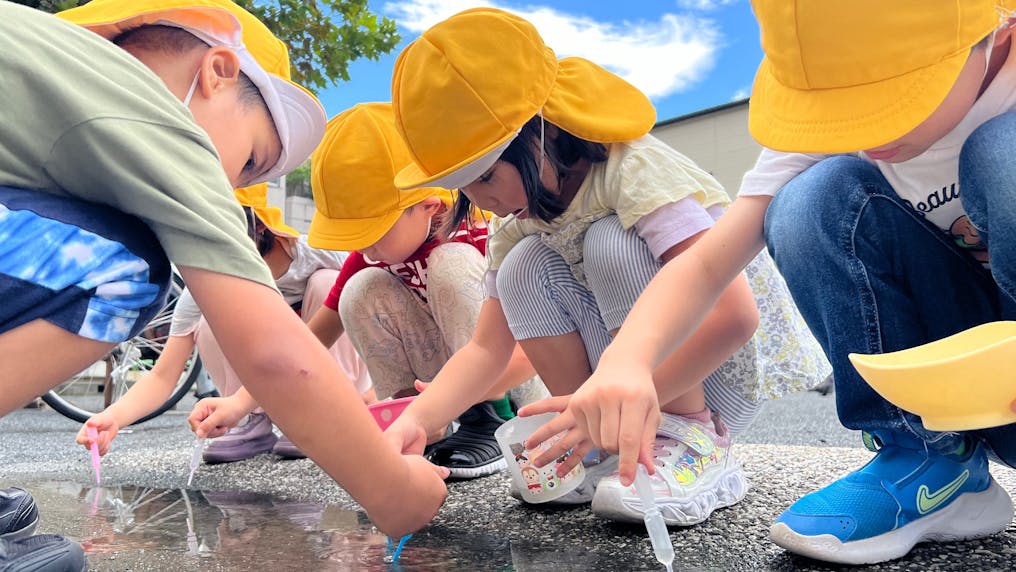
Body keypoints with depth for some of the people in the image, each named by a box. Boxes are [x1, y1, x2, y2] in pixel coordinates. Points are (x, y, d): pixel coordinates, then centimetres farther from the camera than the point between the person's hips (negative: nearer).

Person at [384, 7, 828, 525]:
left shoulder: (631, 167, -24)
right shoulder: (514, 224, -3)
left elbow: (733, 313, -33)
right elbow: (487, 348, -5)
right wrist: (417, 419, -22)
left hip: (731, 371, -5)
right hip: (644, 377, 6)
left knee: (612, 241, -28)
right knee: (523, 269, -15)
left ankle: (698, 445, -21)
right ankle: (601, 448, -10)